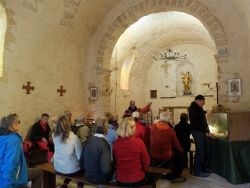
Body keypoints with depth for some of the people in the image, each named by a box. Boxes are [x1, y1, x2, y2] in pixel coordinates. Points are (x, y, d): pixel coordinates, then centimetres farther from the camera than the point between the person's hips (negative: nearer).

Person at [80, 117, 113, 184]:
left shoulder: (88, 140, -7)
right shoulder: (104, 144, -26)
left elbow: (81, 162, 3)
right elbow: (106, 169, -27)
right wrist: (111, 166, -6)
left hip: (88, 176, 6)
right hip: (100, 179, -6)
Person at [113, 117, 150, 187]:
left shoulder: (116, 143, -13)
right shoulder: (139, 142, -21)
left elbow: (114, 161, 3)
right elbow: (146, 162, -8)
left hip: (120, 180, 3)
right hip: (137, 179, -3)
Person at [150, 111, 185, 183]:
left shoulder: (152, 127, -11)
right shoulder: (170, 130, -19)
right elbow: (177, 145, -6)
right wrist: (181, 150, 16)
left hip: (153, 157, 5)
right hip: (166, 157, -5)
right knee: (181, 153, 20)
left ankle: (167, 174, 41)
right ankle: (175, 177, 24)